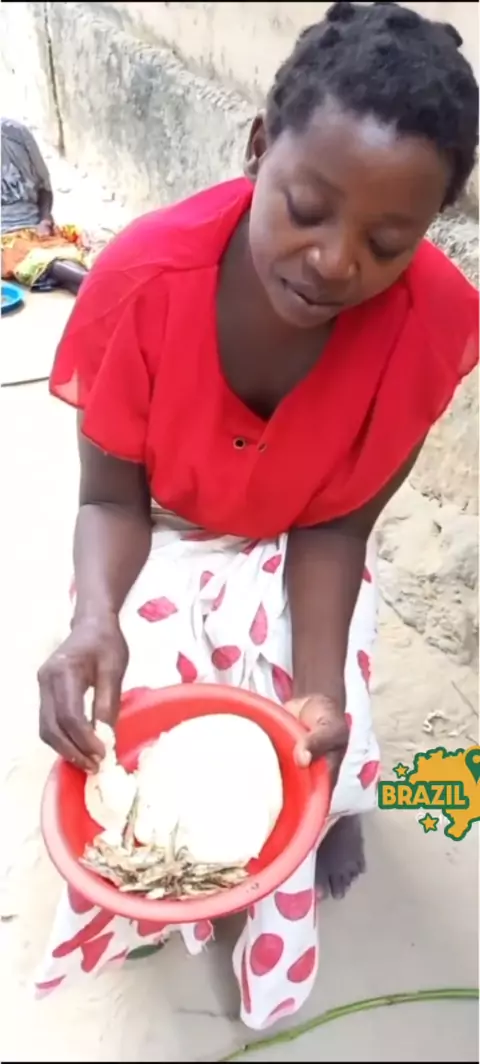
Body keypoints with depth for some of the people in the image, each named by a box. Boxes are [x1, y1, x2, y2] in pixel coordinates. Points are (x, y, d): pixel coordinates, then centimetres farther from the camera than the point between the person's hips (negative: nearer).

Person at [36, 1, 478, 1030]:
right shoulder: (143, 279, -31)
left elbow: (336, 523, -17)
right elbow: (113, 496, -18)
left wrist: (322, 688, -29)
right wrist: (96, 620, -37)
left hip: (298, 547, 1)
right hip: (164, 536, 0)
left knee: (307, 758, -12)